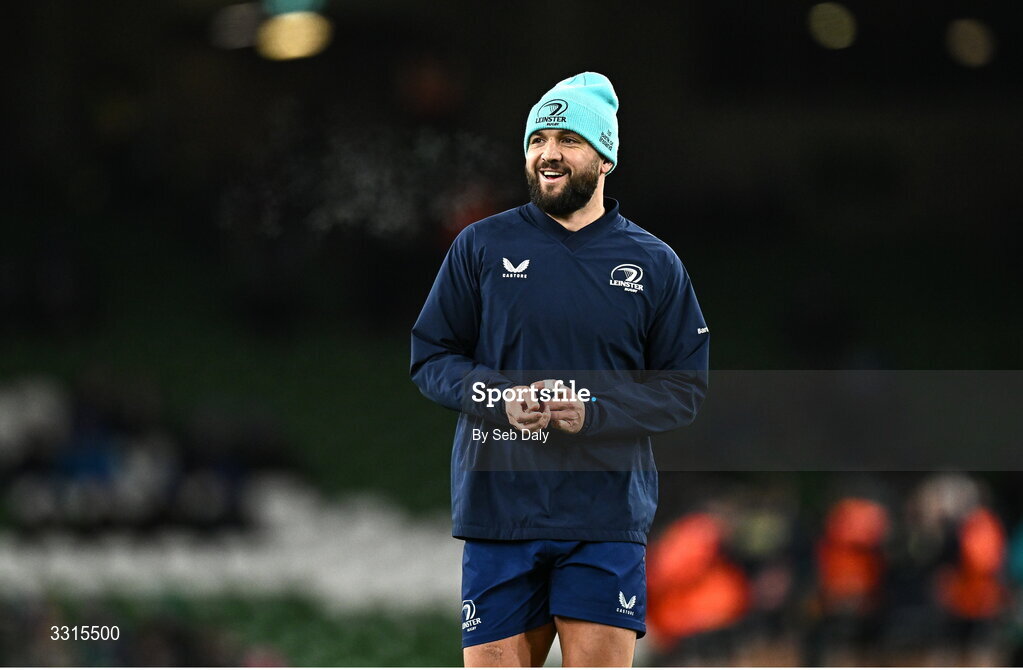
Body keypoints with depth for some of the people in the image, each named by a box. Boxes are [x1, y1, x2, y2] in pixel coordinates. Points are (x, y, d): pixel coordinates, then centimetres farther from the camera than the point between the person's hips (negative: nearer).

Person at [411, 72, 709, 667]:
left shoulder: (653, 264, 9)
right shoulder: (481, 247, 8)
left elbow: (686, 388, 7)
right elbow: (430, 357, 9)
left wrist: (596, 409, -10)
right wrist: (501, 398, -11)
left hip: (607, 517, 0)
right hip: (497, 502, 0)